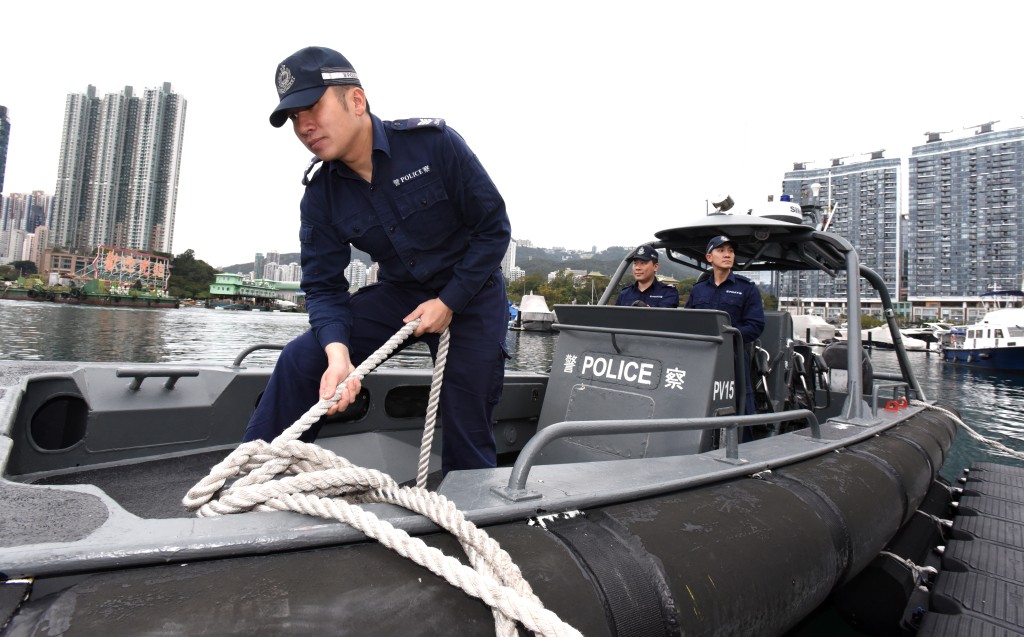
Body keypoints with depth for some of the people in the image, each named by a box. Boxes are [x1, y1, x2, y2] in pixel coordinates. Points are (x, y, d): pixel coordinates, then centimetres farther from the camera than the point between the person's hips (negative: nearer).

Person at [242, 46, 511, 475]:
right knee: (300, 360, -11)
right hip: (399, 294, 4)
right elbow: (323, 286, -7)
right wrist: (337, 353, -26)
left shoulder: (434, 143, -18)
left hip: (470, 293, -3)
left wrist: (448, 302, -18)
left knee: (467, 426, -2)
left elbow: (494, 227, -14)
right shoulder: (320, 194, -6)